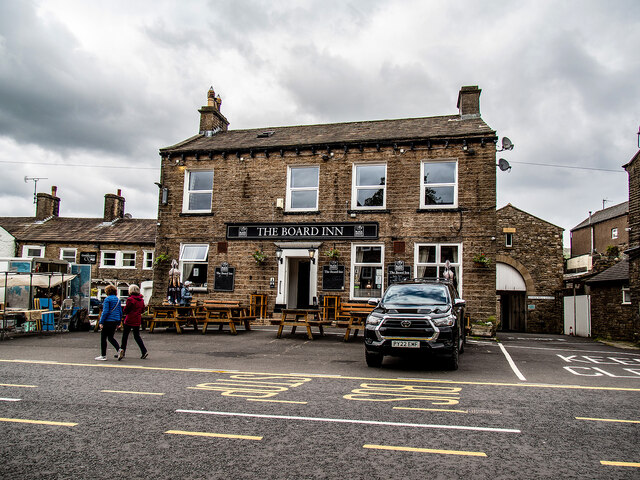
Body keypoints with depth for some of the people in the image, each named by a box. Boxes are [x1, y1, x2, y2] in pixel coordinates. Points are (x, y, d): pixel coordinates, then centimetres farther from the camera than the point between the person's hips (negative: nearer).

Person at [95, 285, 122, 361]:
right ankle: (119, 349, -1)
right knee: (110, 337, 18)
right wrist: (118, 323, 20)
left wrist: (101, 322, -11)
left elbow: (105, 312, -15)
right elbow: (120, 312, 13)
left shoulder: (107, 299, -10)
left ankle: (103, 355, 7)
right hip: (115, 321, 7)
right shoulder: (118, 299, 10)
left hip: (108, 321, -7)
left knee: (103, 338, 4)